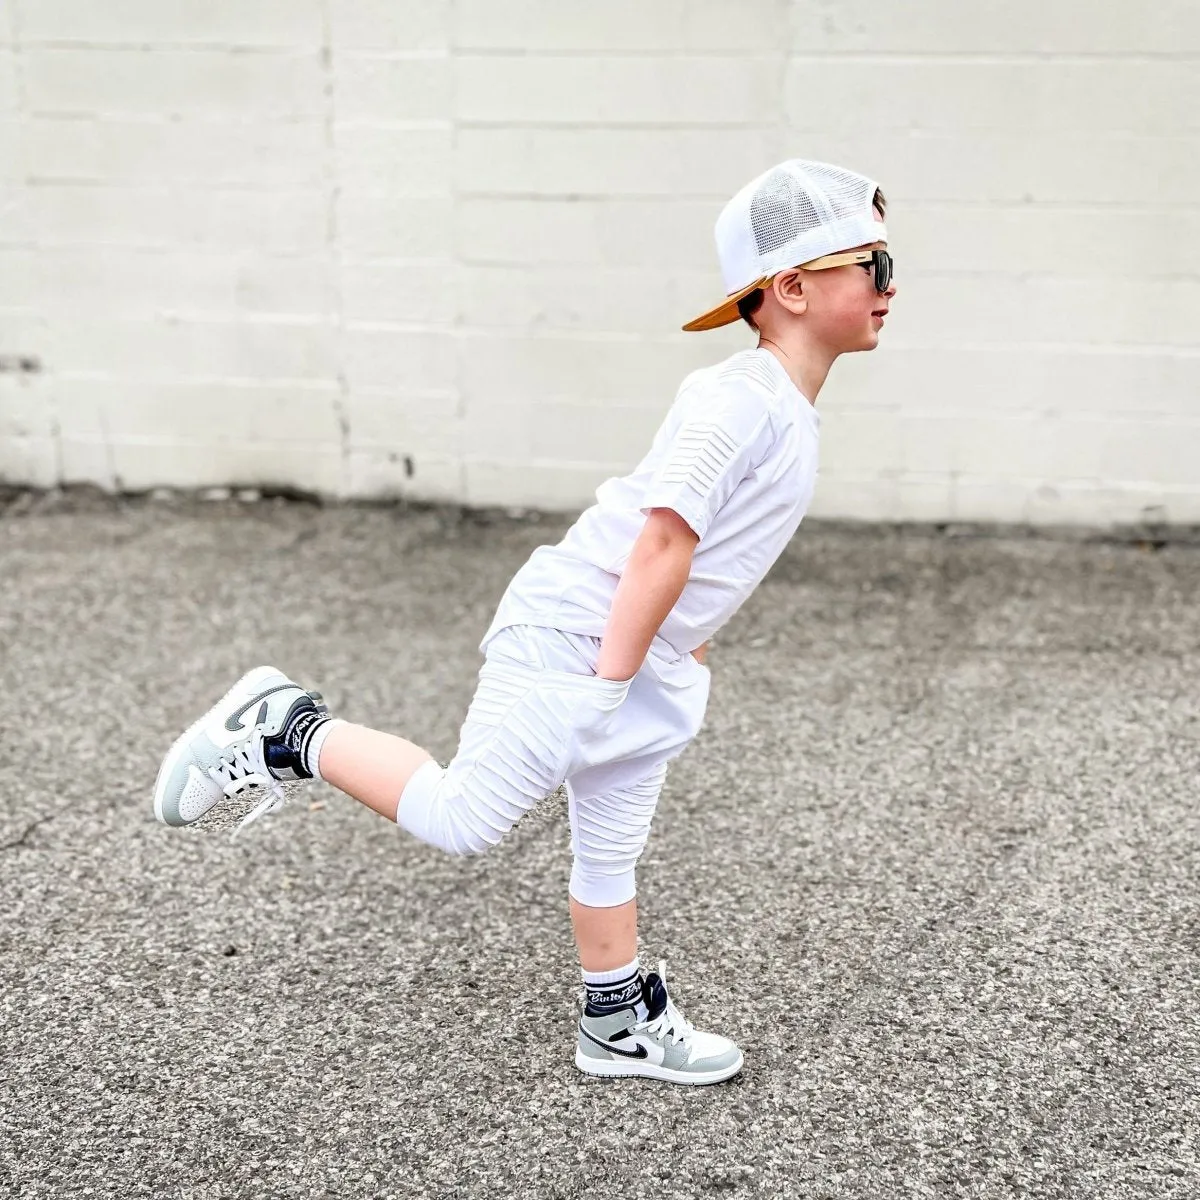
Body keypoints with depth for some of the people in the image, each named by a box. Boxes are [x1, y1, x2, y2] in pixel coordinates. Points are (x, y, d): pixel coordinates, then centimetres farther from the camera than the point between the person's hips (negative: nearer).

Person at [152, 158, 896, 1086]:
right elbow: (664, 540, -26)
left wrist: (690, 648, 22)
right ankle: (286, 731, 9)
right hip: (573, 638, -10)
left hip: (642, 656, 10)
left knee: (613, 849, 20)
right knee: (463, 818, -4)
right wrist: (614, 678, -23)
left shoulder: (785, 409, 11)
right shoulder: (739, 399, -20)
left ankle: (621, 1026, 34)